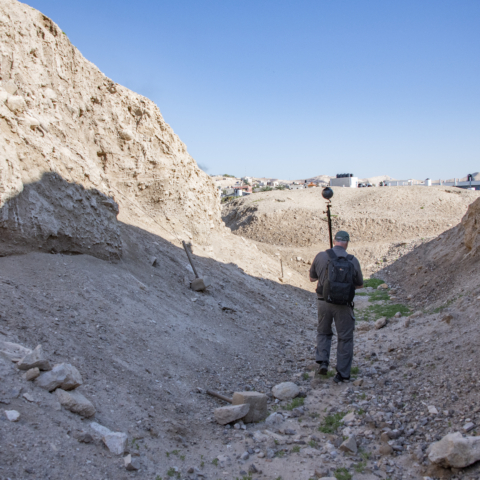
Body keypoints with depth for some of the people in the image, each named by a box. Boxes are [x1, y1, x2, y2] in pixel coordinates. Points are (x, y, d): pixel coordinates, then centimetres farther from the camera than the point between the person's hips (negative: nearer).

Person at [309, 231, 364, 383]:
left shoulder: (321, 256, -5)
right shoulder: (353, 261, -7)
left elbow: (312, 278, 8)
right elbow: (360, 284, 5)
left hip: (323, 301, 1)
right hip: (343, 304, -1)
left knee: (323, 332, 24)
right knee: (345, 338, 11)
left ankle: (322, 361, 10)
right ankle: (342, 374, 15)